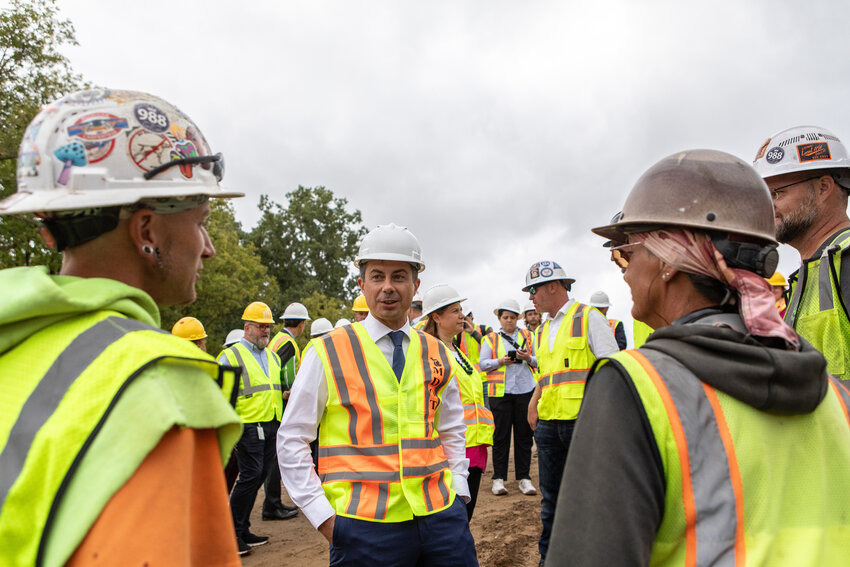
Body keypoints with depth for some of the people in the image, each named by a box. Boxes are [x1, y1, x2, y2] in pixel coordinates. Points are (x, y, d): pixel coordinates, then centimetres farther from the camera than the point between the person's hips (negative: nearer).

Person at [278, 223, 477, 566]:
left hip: (440, 515, 3)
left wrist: (457, 489, 7)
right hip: (366, 525, -3)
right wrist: (322, 515, -7)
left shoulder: (438, 356, 6)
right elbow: (291, 440, -2)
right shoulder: (327, 353, -5)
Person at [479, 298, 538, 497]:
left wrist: (528, 358, -9)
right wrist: (501, 362, -13)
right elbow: (482, 364, 3)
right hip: (500, 392, -1)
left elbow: (540, 361, 11)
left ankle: (524, 477, 14)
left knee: (524, 434, 5)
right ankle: (499, 478, 9)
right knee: (501, 435, 1)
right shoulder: (491, 339, 9)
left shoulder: (528, 336, 13)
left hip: (524, 390, 2)